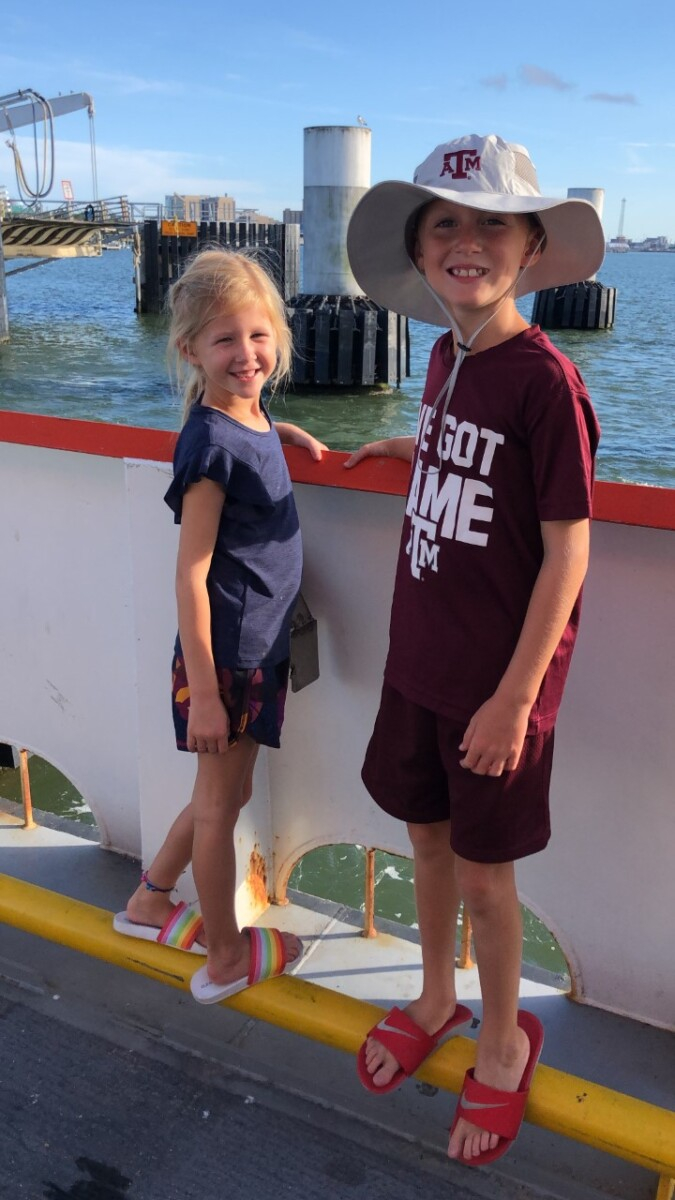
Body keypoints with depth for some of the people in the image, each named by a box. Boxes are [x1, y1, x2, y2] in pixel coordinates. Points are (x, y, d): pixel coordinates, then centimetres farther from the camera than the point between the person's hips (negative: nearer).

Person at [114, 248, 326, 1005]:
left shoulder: (247, 418, 5)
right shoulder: (211, 444, -20)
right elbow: (190, 576, -21)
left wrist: (286, 432, 14)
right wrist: (203, 692, -21)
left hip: (260, 649, 9)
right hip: (224, 656, -9)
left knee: (228, 794, 22)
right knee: (220, 803, 9)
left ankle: (149, 902, 42)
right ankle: (226, 958, 28)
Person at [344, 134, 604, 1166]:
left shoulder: (543, 379, -19)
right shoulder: (447, 356, 3)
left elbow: (566, 551, -18)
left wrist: (514, 697, -18)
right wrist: (404, 445, 25)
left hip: (498, 678, -7)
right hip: (421, 657, 7)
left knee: (483, 871, 8)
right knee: (428, 831, 20)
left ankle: (505, 1044, 35)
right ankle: (437, 994, 45)